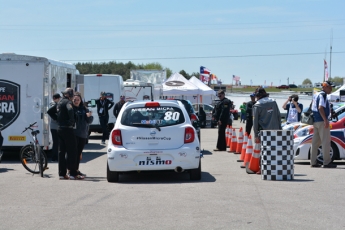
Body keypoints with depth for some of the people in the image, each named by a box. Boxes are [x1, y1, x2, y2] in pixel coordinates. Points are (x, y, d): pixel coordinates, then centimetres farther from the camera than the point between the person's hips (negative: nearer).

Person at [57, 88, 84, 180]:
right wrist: (72, 121, -22)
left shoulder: (59, 102, 15)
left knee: (62, 151, 10)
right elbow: (70, 110, -32)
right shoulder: (67, 102, -12)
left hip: (60, 129, 9)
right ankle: (73, 174, -5)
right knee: (72, 151, -4)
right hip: (67, 129, -9)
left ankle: (62, 174, 11)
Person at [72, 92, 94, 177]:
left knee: (79, 152, 12)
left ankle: (76, 169, 21)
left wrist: (89, 116, -5)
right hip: (73, 134, -6)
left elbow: (89, 121, 13)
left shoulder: (84, 109, 13)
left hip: (83, 134, 6)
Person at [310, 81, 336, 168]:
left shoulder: (317, 94, 16)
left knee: (315, 142, 9)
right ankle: (327, 162, -6)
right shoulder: (322, 95, -13)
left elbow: (313, 108, 22)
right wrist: (325, 120, -25)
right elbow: (320, 108, -23)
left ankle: (313, 162, 10)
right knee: (326, 141, -6)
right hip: (321, 121, -10)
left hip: (316, 121, 10)